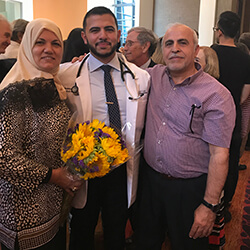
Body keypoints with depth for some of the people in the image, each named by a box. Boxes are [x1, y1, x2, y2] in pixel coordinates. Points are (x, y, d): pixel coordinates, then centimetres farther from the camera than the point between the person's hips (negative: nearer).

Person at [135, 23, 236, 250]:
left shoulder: (216, 95, -15)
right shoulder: (154, 76, 1)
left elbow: (219, 154, -16)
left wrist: (209, 205, -16)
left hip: (190, 188, -4)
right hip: (150, 179, 5)